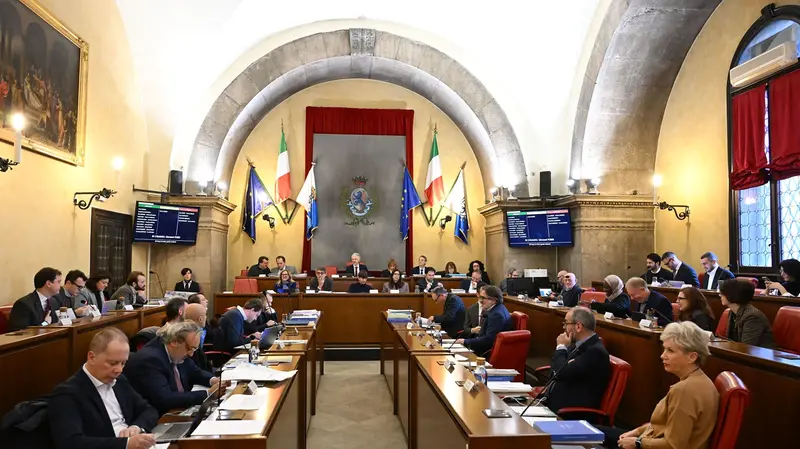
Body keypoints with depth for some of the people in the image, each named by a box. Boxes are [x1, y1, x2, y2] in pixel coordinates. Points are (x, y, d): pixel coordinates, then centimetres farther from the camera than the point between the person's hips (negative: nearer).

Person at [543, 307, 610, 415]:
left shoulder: (595, 351, -19)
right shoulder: (579, 343, 9)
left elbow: (562, 373, -25)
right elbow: (555, 366, 15)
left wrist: (561, 347, -10)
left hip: (572, 411, -8)